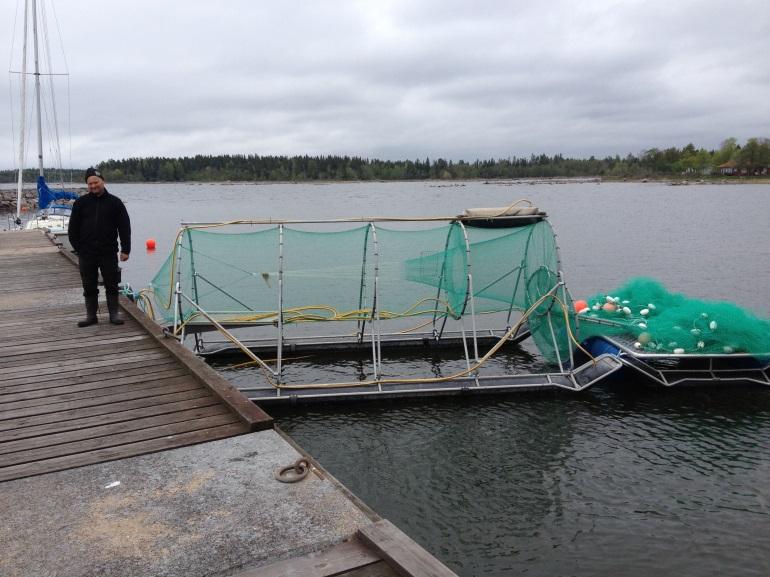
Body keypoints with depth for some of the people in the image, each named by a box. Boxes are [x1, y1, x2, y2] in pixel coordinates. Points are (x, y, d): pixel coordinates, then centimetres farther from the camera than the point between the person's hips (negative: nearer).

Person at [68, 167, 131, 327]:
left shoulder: (115, 202, 2)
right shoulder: (81, 203, 5)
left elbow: (125, 228, 2)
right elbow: (73, 228, 9)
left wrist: (125, 249, -3)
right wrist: (78, 248, 2)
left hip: (108, 252, -1)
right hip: (86, 253, 1)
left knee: (112, 285, 5)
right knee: (89, 287, 7)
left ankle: (114, 314, 15)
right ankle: (91, 316, 16)